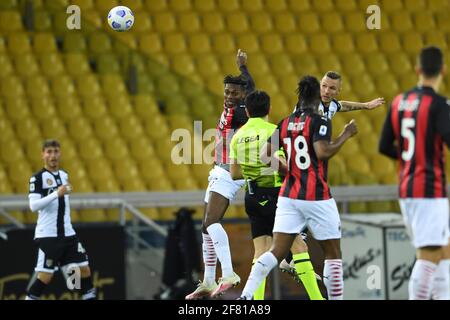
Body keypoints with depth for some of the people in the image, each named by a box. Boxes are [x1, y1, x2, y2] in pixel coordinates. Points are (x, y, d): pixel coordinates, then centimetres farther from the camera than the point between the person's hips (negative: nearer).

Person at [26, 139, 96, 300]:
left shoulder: (64, 175, 14)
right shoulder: (38, 178, -9)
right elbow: (33, 205, -20)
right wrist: (56, 194, -27)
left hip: (67, 233, 7)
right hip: (47, 234, -7)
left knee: (84, 269, 5)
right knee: (45, 276, -9)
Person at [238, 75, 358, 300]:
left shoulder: (284, 124, 9)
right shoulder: (319, 122, -8)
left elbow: (265, 156, 9)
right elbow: (322, 152, -21)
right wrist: (346, 135, -9)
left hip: (288, 196, 5)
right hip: (316, 197, -5)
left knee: (277, 252, 2)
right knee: (333, 253, 8)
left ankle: (246, 295, -14)